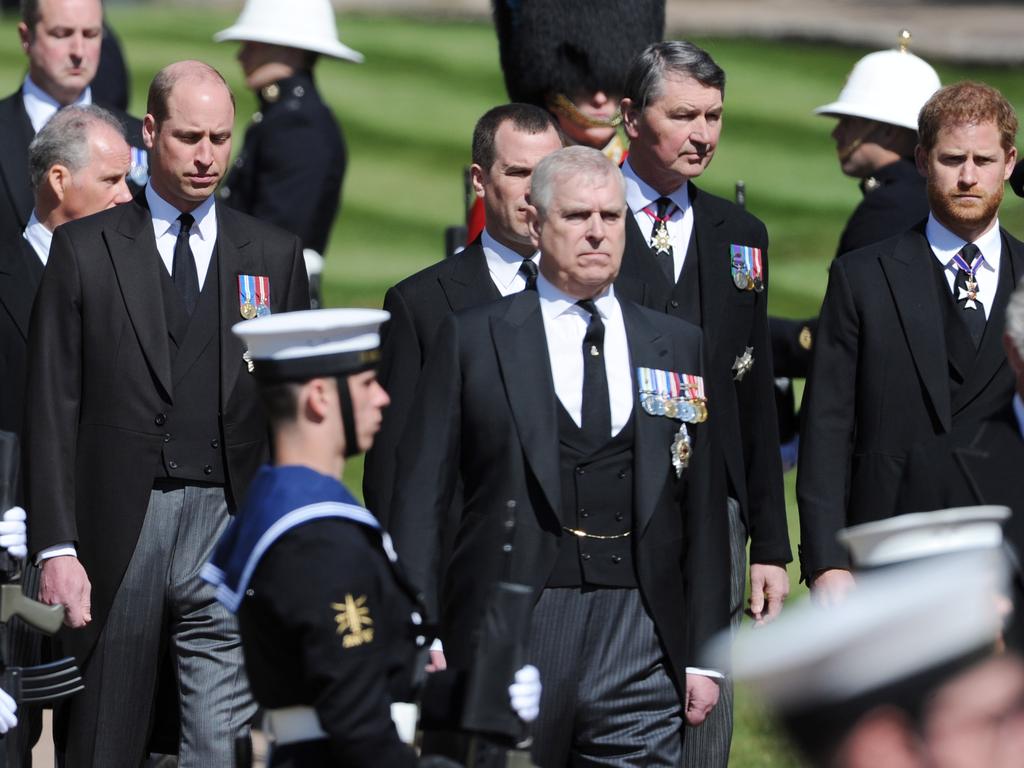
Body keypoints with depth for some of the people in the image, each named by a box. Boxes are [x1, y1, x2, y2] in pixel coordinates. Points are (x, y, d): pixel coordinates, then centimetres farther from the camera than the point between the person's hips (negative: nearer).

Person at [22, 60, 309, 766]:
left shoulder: (275, 254, 10)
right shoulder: (85, 249, 5)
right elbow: (51, 408, 1)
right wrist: (56, 548, -7)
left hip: (230, 529, 1)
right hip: (116, 529, -1)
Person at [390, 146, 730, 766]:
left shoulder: (679, 347, 13)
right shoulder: (472, 340, 6)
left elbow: (703, 512, 12)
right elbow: (421, 498, 3)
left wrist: (705, 655, 7)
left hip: (643, 645, 2)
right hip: (511, 633, -2)